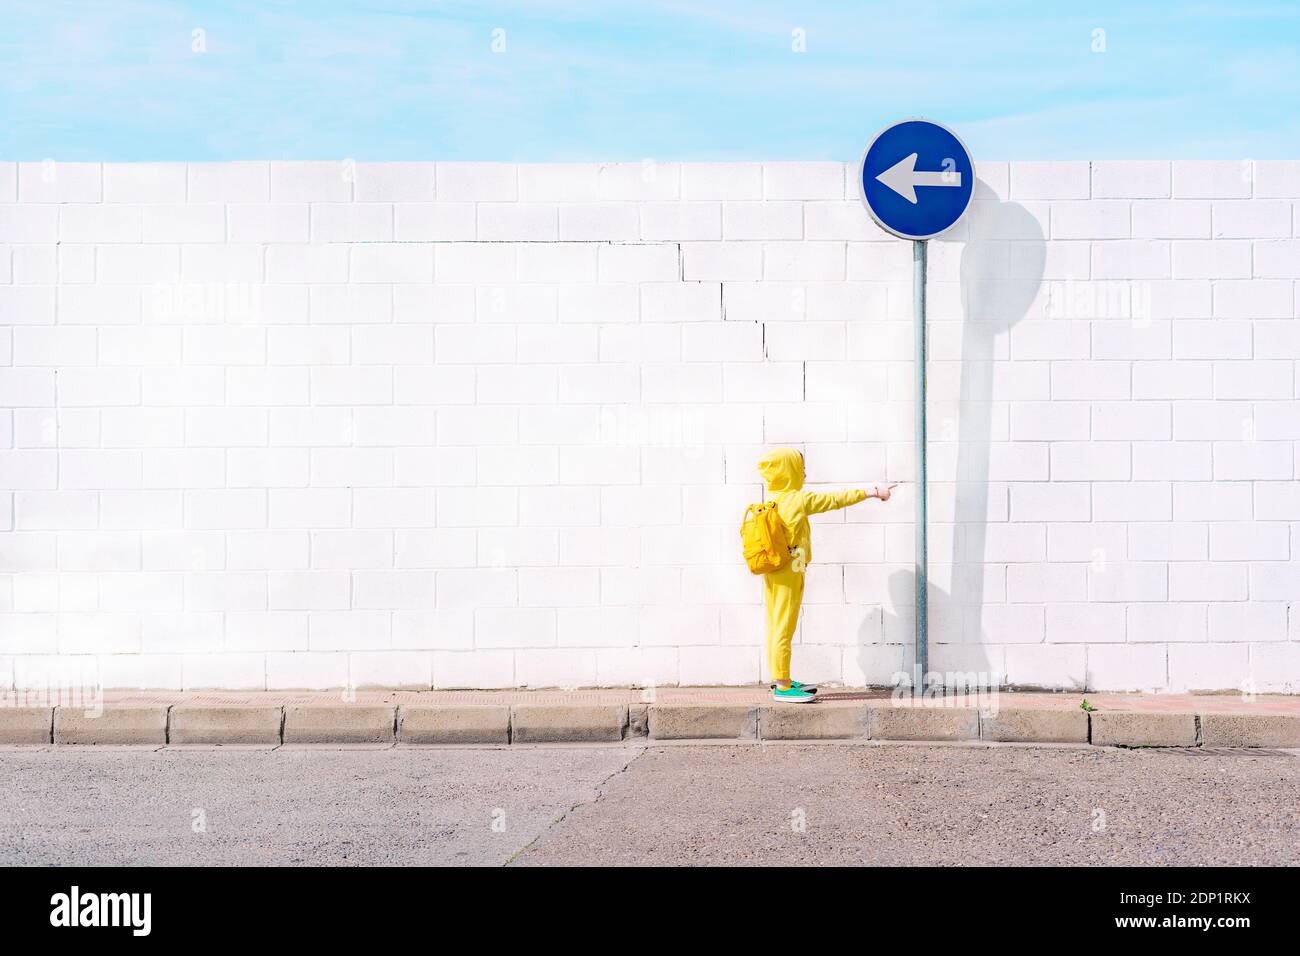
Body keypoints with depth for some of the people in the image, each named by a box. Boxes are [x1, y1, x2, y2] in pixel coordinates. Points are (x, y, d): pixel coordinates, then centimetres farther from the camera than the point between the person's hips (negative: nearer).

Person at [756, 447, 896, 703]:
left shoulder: (769, 501, 6)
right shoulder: (801, 499, -13)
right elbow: (837, 499, -9)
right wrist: (873, 492, -1)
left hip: (771, 573, 8)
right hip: (789, 574, -8)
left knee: (775, 627, 12)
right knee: (784, 629, -5)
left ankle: (782, 680, 21)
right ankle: (782, 687, -1)